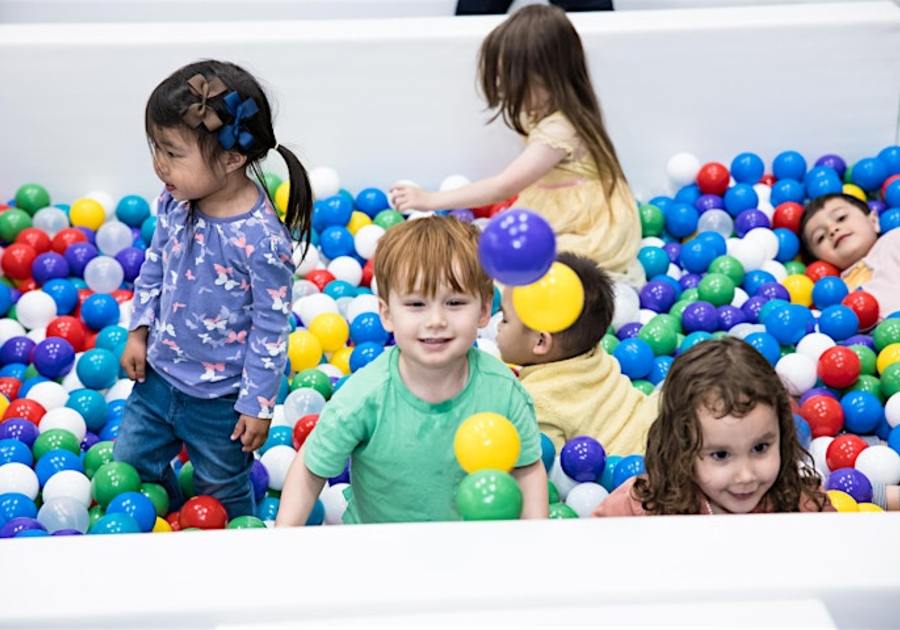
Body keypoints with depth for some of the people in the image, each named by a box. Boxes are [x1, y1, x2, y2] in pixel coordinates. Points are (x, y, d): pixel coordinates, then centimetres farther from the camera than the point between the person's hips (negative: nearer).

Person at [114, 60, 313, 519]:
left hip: (219, 399, -6)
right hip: (158, 376, 6)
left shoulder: (262, 238, -30)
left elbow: (271, 327, -21)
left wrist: (258, 404, -15)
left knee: (223, 494, 17)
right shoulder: (174, 205, -11)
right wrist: (139, 331, 7)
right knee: (129, 467, 22)